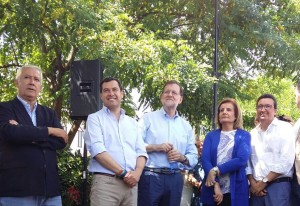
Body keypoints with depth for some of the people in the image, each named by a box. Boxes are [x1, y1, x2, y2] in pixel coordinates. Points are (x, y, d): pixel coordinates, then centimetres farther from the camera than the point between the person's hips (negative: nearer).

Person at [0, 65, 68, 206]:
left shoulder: (49, 113, 19)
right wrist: (49, 130, -6)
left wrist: (27, 134, -9)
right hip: (17, 189, -4)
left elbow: (61, 141, 3)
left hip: (50, 188, 5)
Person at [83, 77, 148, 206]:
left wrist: (137, 172, -9)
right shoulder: (95, 119, 4)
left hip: (131, 183, 5)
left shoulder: (132, 122, 19)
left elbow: (141, 152, 12)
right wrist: (123, 173, -13)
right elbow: (97, 150, -10)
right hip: (105, 182, -4)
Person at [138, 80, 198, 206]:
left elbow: (194, 157, 12)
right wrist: (155, 147, -17)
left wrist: (182, 157, -8)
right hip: (150, 177, -4)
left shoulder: (186, 126, 15)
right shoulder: (148, 119, 4)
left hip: (175, 179, 4)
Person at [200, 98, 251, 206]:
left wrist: (216, 170, -15)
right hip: (212, 192, 1)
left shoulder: (244, 135, 5)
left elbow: (242, 160, -11)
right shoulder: (211, 135, 9)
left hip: (235, 192, -1)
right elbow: (205, 160, -5)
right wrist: (215, 184, -17)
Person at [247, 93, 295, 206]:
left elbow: (286, 160, -10)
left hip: (278, 185, -4)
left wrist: (264, 181, -10)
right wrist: (253, 182, -4)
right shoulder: (252, 133, 13)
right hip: (256, 187, 4)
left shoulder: (285, 128, -1)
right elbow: (247, 160, 12)